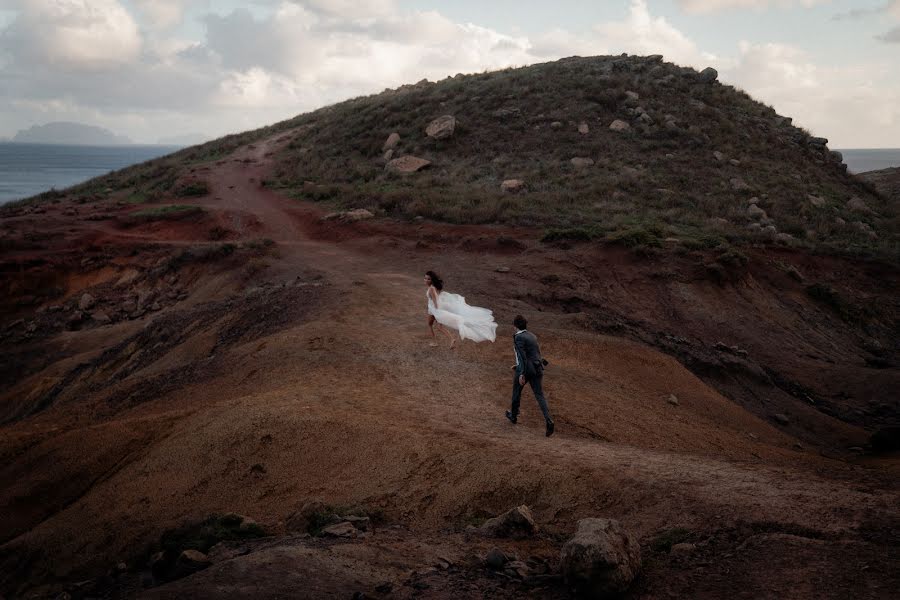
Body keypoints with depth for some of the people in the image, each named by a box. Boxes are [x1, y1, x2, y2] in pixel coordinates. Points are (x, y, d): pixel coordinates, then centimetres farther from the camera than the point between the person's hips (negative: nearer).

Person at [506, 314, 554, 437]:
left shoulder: (518, 337, -10)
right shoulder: (532, 336, 16)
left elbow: (522, 356, -20)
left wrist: (521, 374, -22)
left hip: (525, 369, -6)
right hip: (537, 368, 6)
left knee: (516, 391, 19)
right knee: (539, 396, 0)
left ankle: (514, 416, 37)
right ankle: (549, 421, -19)